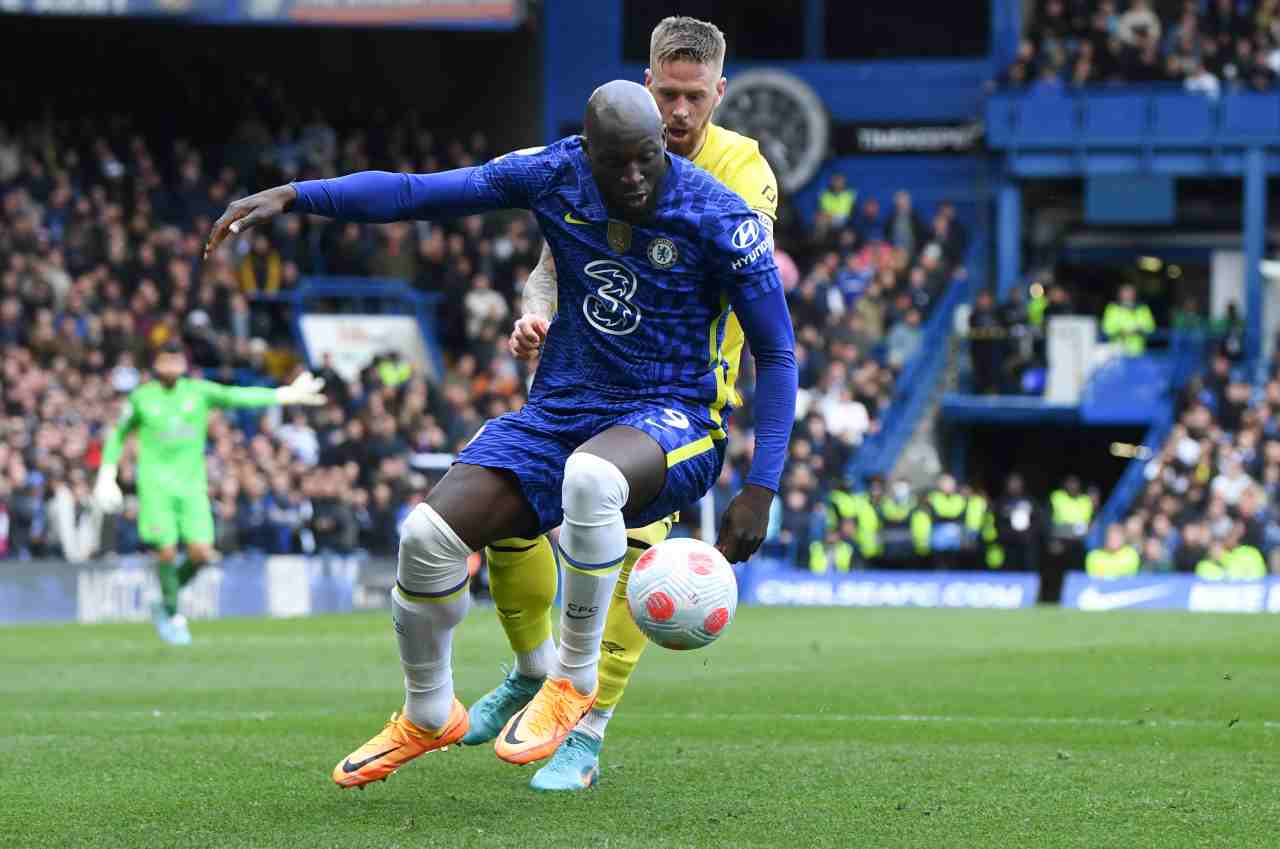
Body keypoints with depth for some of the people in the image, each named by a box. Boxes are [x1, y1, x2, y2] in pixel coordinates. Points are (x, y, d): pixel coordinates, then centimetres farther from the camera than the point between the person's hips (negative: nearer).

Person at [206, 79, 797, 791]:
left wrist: (761, 490, -13)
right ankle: (428, 716, 12)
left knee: (590, 474, -41)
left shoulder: (717, 218, -13)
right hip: (561, 408, 4)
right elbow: (419, 193, -4)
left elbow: (776, 352, -7)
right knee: (430, 533, -15)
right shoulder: (557, 176, -4)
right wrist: (293, 196, -16)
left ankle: (576, 681, -20)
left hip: (672, 417, -4)